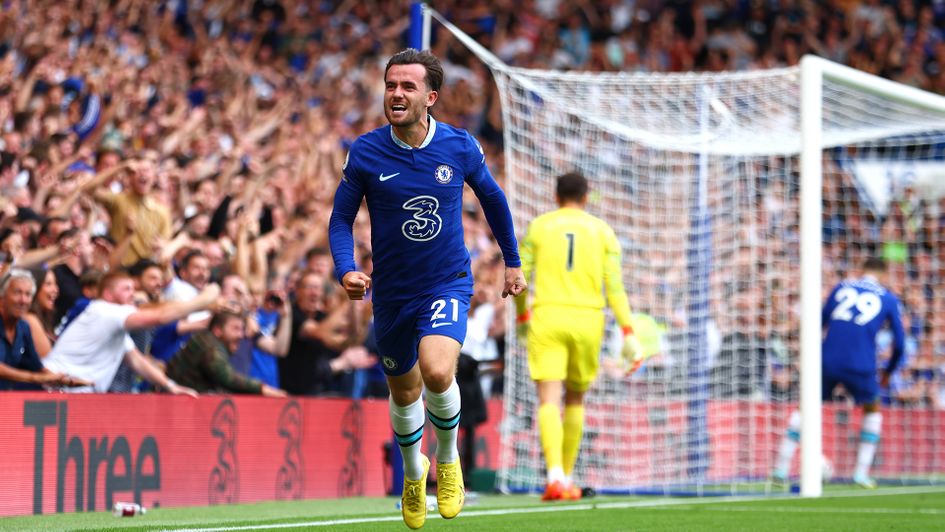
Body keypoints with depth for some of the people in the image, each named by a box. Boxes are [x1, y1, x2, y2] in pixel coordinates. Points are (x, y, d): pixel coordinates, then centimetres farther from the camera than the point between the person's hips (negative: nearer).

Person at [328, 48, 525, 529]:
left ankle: (448, 458, 2)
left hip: (448, 285, -2)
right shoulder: (365, 152, -10)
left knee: (436, 372, -27)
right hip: (391, 292, 2)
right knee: (404, 391, 15)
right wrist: (346, 270, -19)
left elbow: (492, 198, 11)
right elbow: (341, 218, -1)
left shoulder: (460, 147, -8)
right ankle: (413, 473, 46)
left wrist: (512, 262, 17)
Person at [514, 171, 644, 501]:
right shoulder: (602, 231, 8)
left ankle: (555, 476, -27)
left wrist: (521, 315, 24)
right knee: (575, 399, 20)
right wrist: (628, 334, -1)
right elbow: (614, 286, 0)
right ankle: (566, 477, 25)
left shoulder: (538, 227, 6)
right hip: (587, 318, 2)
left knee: (549, 401, -8)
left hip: (547, 316, -2)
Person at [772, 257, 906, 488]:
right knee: (873, 410, 24)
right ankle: (861, 473, 14)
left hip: (827, 362, 1)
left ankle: (781, 469, 9)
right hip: (861, 366, -1)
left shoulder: (842, 287, 18)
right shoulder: (889, 299, 13)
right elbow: (899, 343, 13)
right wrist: (888, 373, 27)